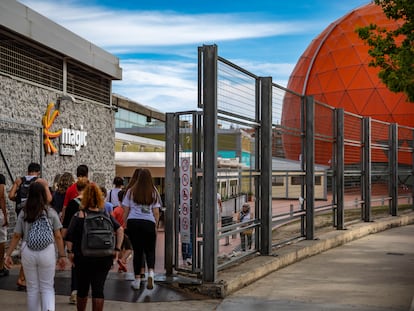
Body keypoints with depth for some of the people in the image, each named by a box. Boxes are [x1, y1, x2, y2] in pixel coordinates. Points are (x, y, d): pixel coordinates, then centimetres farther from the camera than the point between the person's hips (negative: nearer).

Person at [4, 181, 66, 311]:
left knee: (32, 288, 15)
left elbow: (16, 236, 2)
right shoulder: (51, 212, -3)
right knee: (47, 288, 8)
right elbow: (58, 237, -3)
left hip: (28, 252, 1)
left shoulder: (23, 213, 1)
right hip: (47, 252, -1)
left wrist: (8, 254, 9)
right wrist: (62, 255, 3)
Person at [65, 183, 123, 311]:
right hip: (104, 258, 1)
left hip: (83, 258, -1)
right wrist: (117, 249, -2)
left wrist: (70, 252, -6)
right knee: (98, 289, 3)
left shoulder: (78, 216, -4)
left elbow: (69, 236, -13)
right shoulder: (107, 215, 3)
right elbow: (120, 230, -5)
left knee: (82, 289, 15)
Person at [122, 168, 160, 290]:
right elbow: (156, 213, 5)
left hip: (133, 222, 1)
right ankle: (150, 273, -14)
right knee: (150, 250, 10)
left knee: (137, 251, 8)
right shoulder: (153, 193, 6)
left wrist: (125, 225, 14)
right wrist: (155, 226, 13)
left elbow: (126, 211, 7)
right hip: (148, 223, -1)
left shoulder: (131, 191, 7)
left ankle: (137, 280, 10)